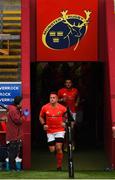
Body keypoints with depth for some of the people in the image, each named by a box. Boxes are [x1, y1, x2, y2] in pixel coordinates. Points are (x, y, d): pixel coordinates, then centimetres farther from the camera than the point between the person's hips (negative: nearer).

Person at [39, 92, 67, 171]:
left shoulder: (62, 108, -8)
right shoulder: (45, 108, -5)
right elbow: (41, 117, 11)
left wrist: (64, 122, -9)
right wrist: (44, 124, -5)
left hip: (60, 130, -2)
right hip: (50, 131, 2)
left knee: (58, 148, -12)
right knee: (52, 150, 0)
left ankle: (59, 166, 2)